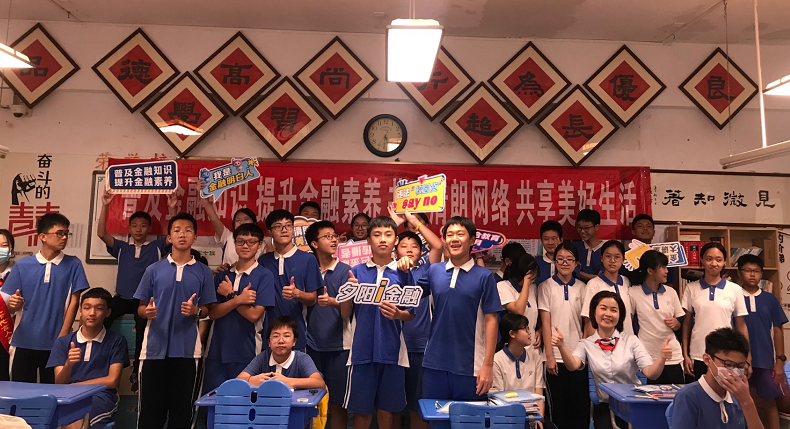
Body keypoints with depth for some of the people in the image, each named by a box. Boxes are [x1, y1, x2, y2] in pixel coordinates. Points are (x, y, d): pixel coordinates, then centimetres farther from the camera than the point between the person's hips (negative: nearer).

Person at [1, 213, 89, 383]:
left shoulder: (73, 264, -2)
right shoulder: (22, 265, 1)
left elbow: (74, 301, -3)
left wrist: (63, 336, -8)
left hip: (55, 342, -1)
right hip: (24, 341, 1)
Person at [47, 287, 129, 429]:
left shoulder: (116, 340, 7)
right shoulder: (63, 342, 14)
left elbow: (112, 381, 0)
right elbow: (59, 384, 5)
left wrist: (74, 386, 4)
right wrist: (68, 364, -16)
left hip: (101, 397, -2)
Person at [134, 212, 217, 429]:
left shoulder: (203, 272, 3)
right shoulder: (153, 269, 3)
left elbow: (207, 310, 7)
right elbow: (140, 307, 8)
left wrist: (195, 311, -14)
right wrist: (147, 311, -14)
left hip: (187, 349, 0)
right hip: (155, 347, 0)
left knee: (182, 407, 8)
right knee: (151, 406, 7)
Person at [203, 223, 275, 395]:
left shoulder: (264, 275, -5)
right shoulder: (222, 275, 9)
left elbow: (254, 315, -12)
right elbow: (212, 313, 0)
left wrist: (230, 295, -6)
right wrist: (238, 299, -15)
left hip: (246, 351, -4)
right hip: (217, 350, 4)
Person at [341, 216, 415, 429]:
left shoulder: (403, 272, 1)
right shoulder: (357, 271, 3)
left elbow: (411, 314, 5)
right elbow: (345, 313, 5)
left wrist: (398, 314, -16)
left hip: (391, 350, 0)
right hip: (363, 349, 0)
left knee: (387, 409, 10)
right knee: (361, 409, 9)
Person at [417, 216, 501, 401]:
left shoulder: (484, 276, -3)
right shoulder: (434, 271, 5)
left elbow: (491, 321, -5)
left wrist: (488, 365, -9)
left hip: (469, 366, -3)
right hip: (434, 363, 3)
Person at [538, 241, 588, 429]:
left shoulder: (582, 288, 6)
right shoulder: (546, 286, -1)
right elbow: (545, 323, -4)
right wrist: (549, 355, -8)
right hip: (556, 356, -2)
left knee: (581, 405, 5)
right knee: (558, 406, 6)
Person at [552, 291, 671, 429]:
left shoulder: (631, 341, 1)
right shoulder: (586, 344, 1)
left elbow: (651, 373, -8)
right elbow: (573, 366, -18)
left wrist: (662, 357, -28)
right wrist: (561, 346, -37)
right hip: (604, 407, 0)